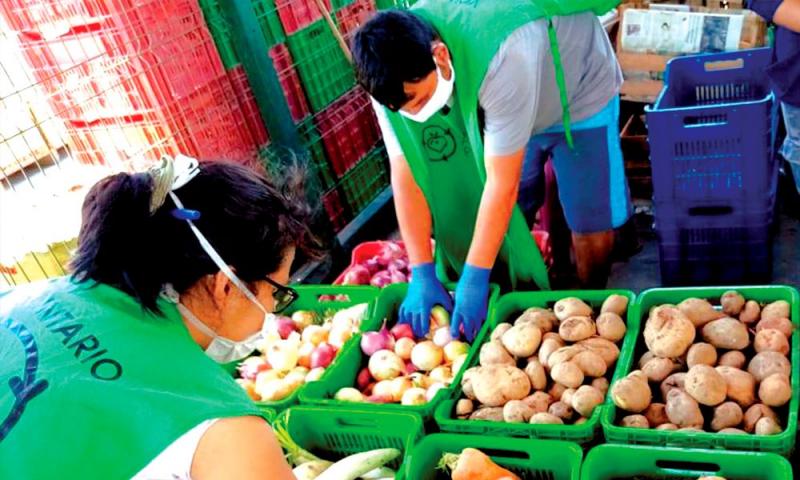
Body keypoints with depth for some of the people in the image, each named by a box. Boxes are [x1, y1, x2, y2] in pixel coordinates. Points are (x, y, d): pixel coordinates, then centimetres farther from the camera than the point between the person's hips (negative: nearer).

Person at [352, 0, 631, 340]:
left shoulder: (502, 58, -44)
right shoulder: (393, 76, -27)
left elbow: (503, 183, -39)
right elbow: (406, 171, -23)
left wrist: (475, 278, -33)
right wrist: (422, 274, -24)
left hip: (578, 92, -4)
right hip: (492, 109, 4)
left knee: (591, 228, -4)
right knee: (501, 228, -1)